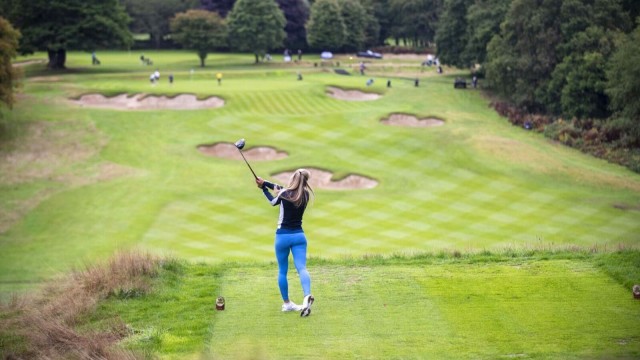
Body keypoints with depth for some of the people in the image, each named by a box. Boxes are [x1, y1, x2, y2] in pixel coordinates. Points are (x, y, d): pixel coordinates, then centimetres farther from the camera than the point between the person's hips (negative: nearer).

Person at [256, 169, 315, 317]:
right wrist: (265, 183, 14)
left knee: (282, 271, 12)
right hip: (299, 236, 2)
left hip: (283, 236, -2)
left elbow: (273, 202, 12)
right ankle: (307, 296, -34)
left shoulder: (284, 194, -11)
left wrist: (264, 187, 24)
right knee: (302, 268, -9)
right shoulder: (306, 195, 1)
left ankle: (286, 303, 18)